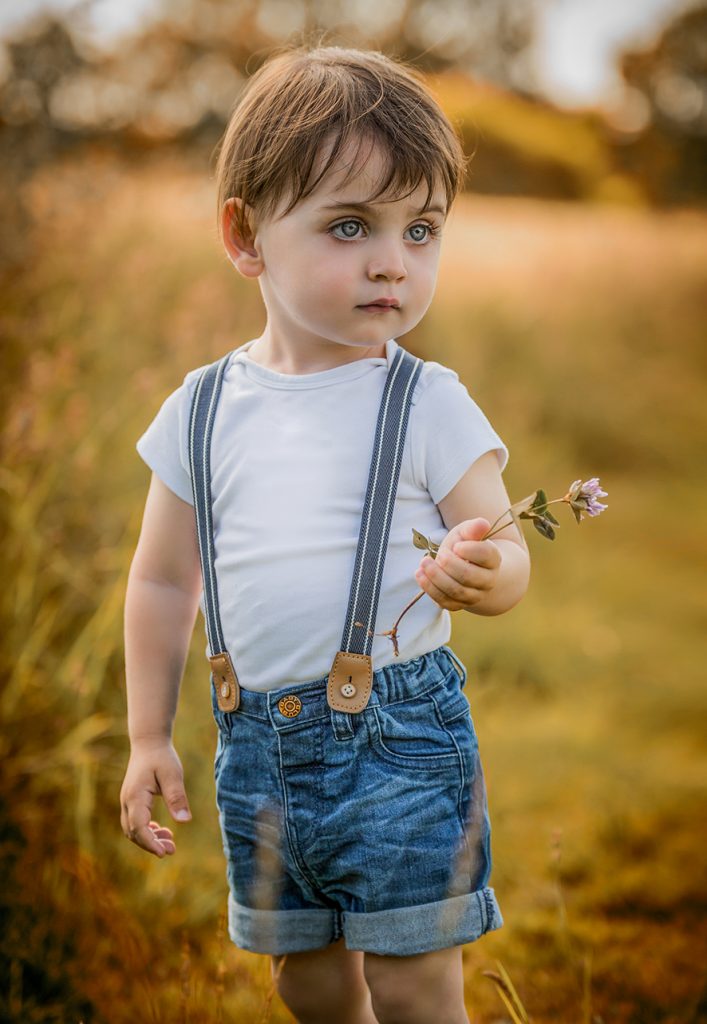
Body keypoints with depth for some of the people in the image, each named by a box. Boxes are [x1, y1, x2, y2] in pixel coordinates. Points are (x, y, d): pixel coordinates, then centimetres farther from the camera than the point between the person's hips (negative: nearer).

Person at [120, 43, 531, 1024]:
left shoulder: (430, 406, -7)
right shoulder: (203, 411, 1)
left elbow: (510, 559, -4)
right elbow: (163, 582, 10)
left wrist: (484, 574, -28)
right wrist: (148, 739, 9)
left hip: (400, 735, -3)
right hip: (256, 743, 3)